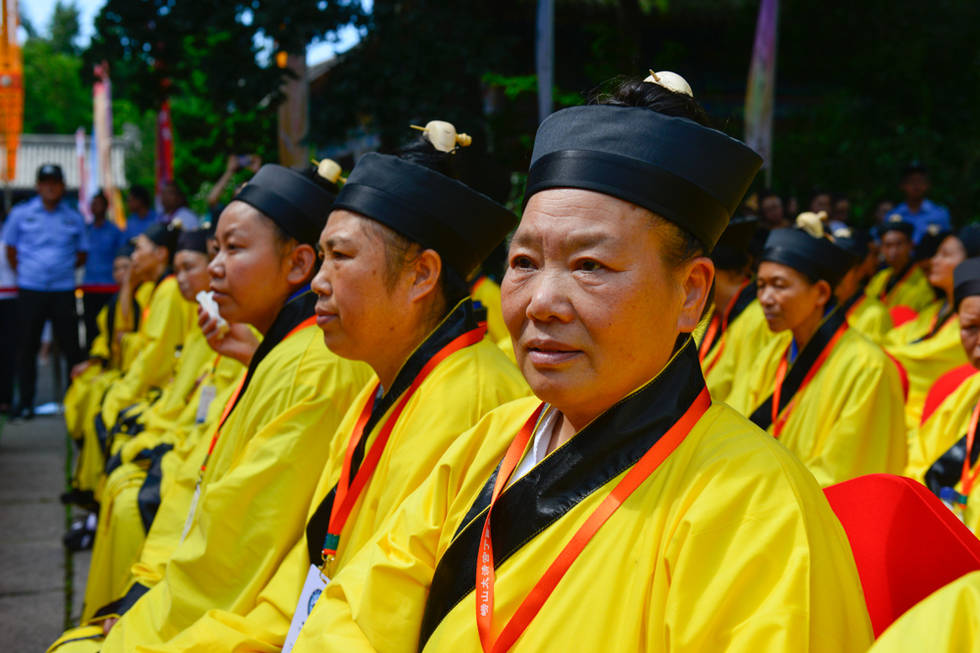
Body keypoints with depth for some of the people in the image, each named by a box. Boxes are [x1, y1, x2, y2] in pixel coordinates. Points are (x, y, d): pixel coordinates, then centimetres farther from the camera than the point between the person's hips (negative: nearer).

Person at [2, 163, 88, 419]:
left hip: (63, 290, 0)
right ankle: (26, 403, 10)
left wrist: (62, 269, 4)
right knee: (27, 348, 3)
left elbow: (81, 255, 14)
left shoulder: (74, 218, 7)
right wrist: (25, 273, 7)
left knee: (71, 347, 0)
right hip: (30, 291, 0)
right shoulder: (21, 214, 5)